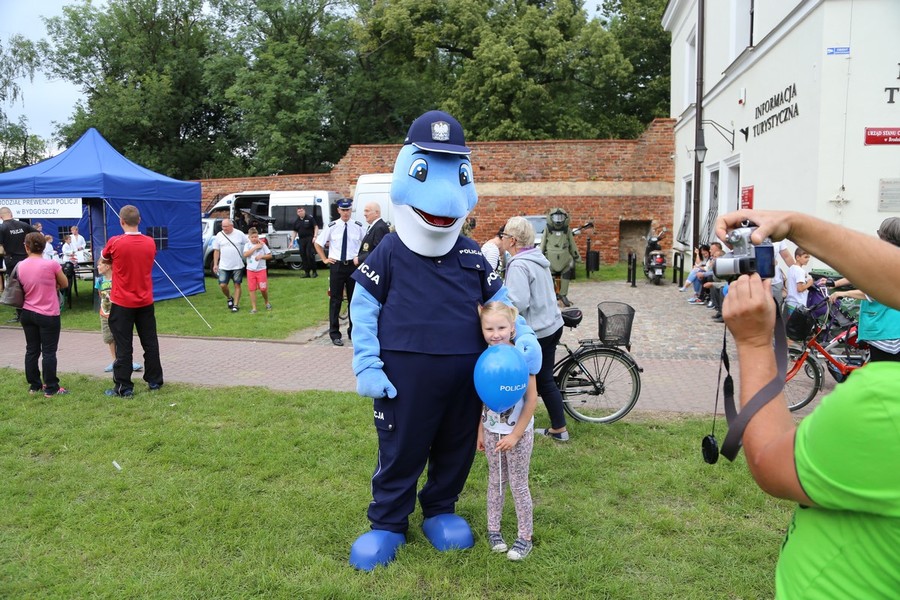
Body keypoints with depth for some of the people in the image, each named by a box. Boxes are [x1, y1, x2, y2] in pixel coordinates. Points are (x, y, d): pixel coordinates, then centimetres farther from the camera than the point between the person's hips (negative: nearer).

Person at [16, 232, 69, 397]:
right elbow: (64, 284, 0)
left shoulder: (20, 266, -1)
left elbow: (22, 288, 11)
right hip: (48, 315, -5)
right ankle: (51, 388, 4)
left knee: (32, 350, 14)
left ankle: (34, 385, 22)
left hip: (27, 313, 5)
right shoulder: (51, 264, -15)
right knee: (49, 352, 0)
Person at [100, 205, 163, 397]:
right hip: (145, 302, 3)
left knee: (123, 346, 2)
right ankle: (154, 381, 21)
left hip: (122, 303, -3)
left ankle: (124, 387, 5)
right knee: (150, 343, 13)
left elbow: (104, 259, 7)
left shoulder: (115, 242, -12)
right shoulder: (150, 243, -2)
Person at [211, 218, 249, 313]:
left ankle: (236, 305, 11)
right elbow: (216, 251, 6)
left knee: (237, 285, 2)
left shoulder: (239, 234, -3)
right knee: (222, 285, -5)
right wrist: (215, 264, 3)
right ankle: (230, 298, 22)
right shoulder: (219, 235, 2)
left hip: (237, 266, -1)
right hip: (224, 266, 1)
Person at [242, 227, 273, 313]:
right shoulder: (247, 245, 1)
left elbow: (269, 255, 3)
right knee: (252, 289, 1)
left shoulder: (262, 244, 0)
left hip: (261, 269, -1)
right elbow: (245, 255, -16)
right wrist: (255, 247, -17)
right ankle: (253, 308, 7)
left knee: (263, 288, 0)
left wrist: (261, 256, -14)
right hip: (250, 270, 1)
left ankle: (267, 303, 26)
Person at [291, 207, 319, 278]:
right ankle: (307, 272, 12)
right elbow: (295, 232, 19)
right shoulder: (296, 221, 14)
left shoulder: (310, 219, -1)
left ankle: (314, 271, -2)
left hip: (310, 239, -5)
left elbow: (316, 227, -3)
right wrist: (292, 241, 14)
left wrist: (315, 236, -14)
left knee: (310, 255, -12)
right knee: (303, 256, 5)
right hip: (301, 240, 5)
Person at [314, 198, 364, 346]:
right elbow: (318, 243, 8)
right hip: (337, 266, -2)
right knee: (335, 300, 2)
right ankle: (334, 333, 10)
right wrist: (324, 259, 3)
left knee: (354, 299, 10)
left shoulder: (358, 227, 0)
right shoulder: (331, 227, -3)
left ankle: (353, 331, 23)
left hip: (353, 265, 2)